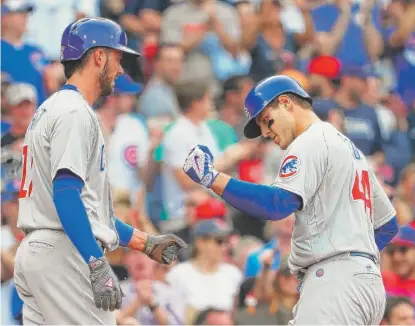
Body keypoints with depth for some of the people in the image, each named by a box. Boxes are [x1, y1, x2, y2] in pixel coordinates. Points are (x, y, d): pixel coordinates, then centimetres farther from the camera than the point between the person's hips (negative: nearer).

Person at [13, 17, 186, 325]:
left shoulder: (49, 110, 23)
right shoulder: (75, 112, -9)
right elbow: (66, 193, -21)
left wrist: (145, 242, 27)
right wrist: (99, 266, -24)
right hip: (64, 254, -10)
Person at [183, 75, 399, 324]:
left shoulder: (312, 142, -4)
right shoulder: (352, 150, 26)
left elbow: (278, 204, -20)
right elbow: (388, 225, 28)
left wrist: (212, 178, -20)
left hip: (335, 282, -10)